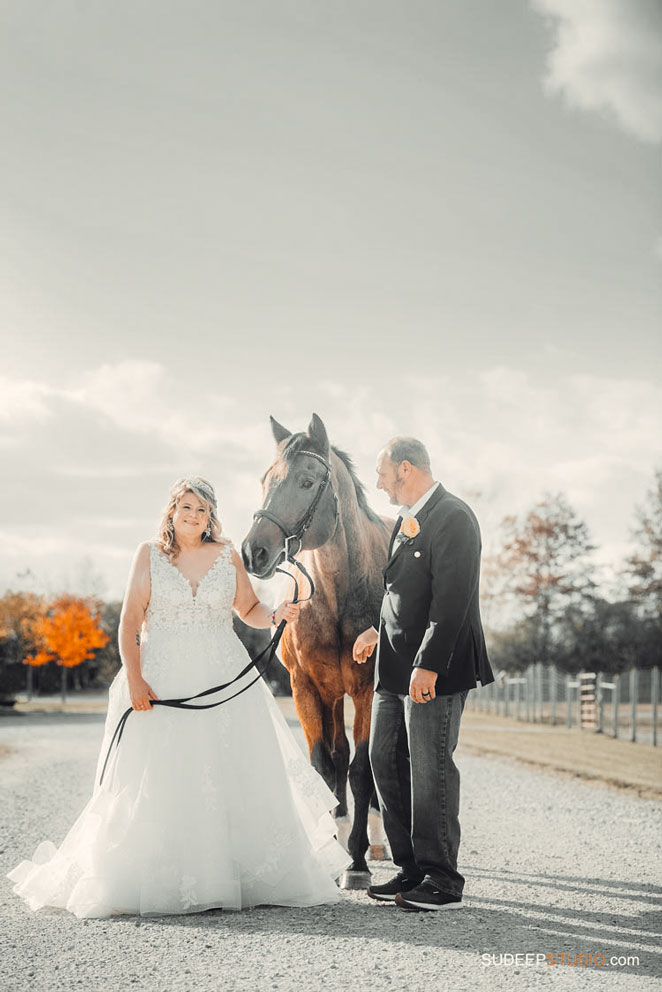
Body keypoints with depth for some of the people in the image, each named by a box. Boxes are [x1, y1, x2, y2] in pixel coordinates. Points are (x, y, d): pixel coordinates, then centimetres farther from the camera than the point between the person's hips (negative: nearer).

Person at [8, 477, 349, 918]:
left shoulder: (227, 555, 8)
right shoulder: (150, 554, 3)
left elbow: (249, 609, 13)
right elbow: (131, 620, -1)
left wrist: (276, 614, -9)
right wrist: (134, 678, -11)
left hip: (224, 680, 2)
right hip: (164, 680, -2)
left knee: (234, 779, 0)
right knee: (161, 783, -4)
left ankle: (239, 875, 8)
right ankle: (160, 881, 3)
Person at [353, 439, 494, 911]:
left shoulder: (454, 518, -14)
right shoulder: (406, 519, 15)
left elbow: (451, 600, -21)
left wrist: (428, 665, -24)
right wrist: (377, 629, 13)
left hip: (435, 670, -10)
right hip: (395, 668, 10)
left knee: (430, 768, -5)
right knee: (385, 760, 11)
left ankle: (442, 881, 5)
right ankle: (412, 869, 21)